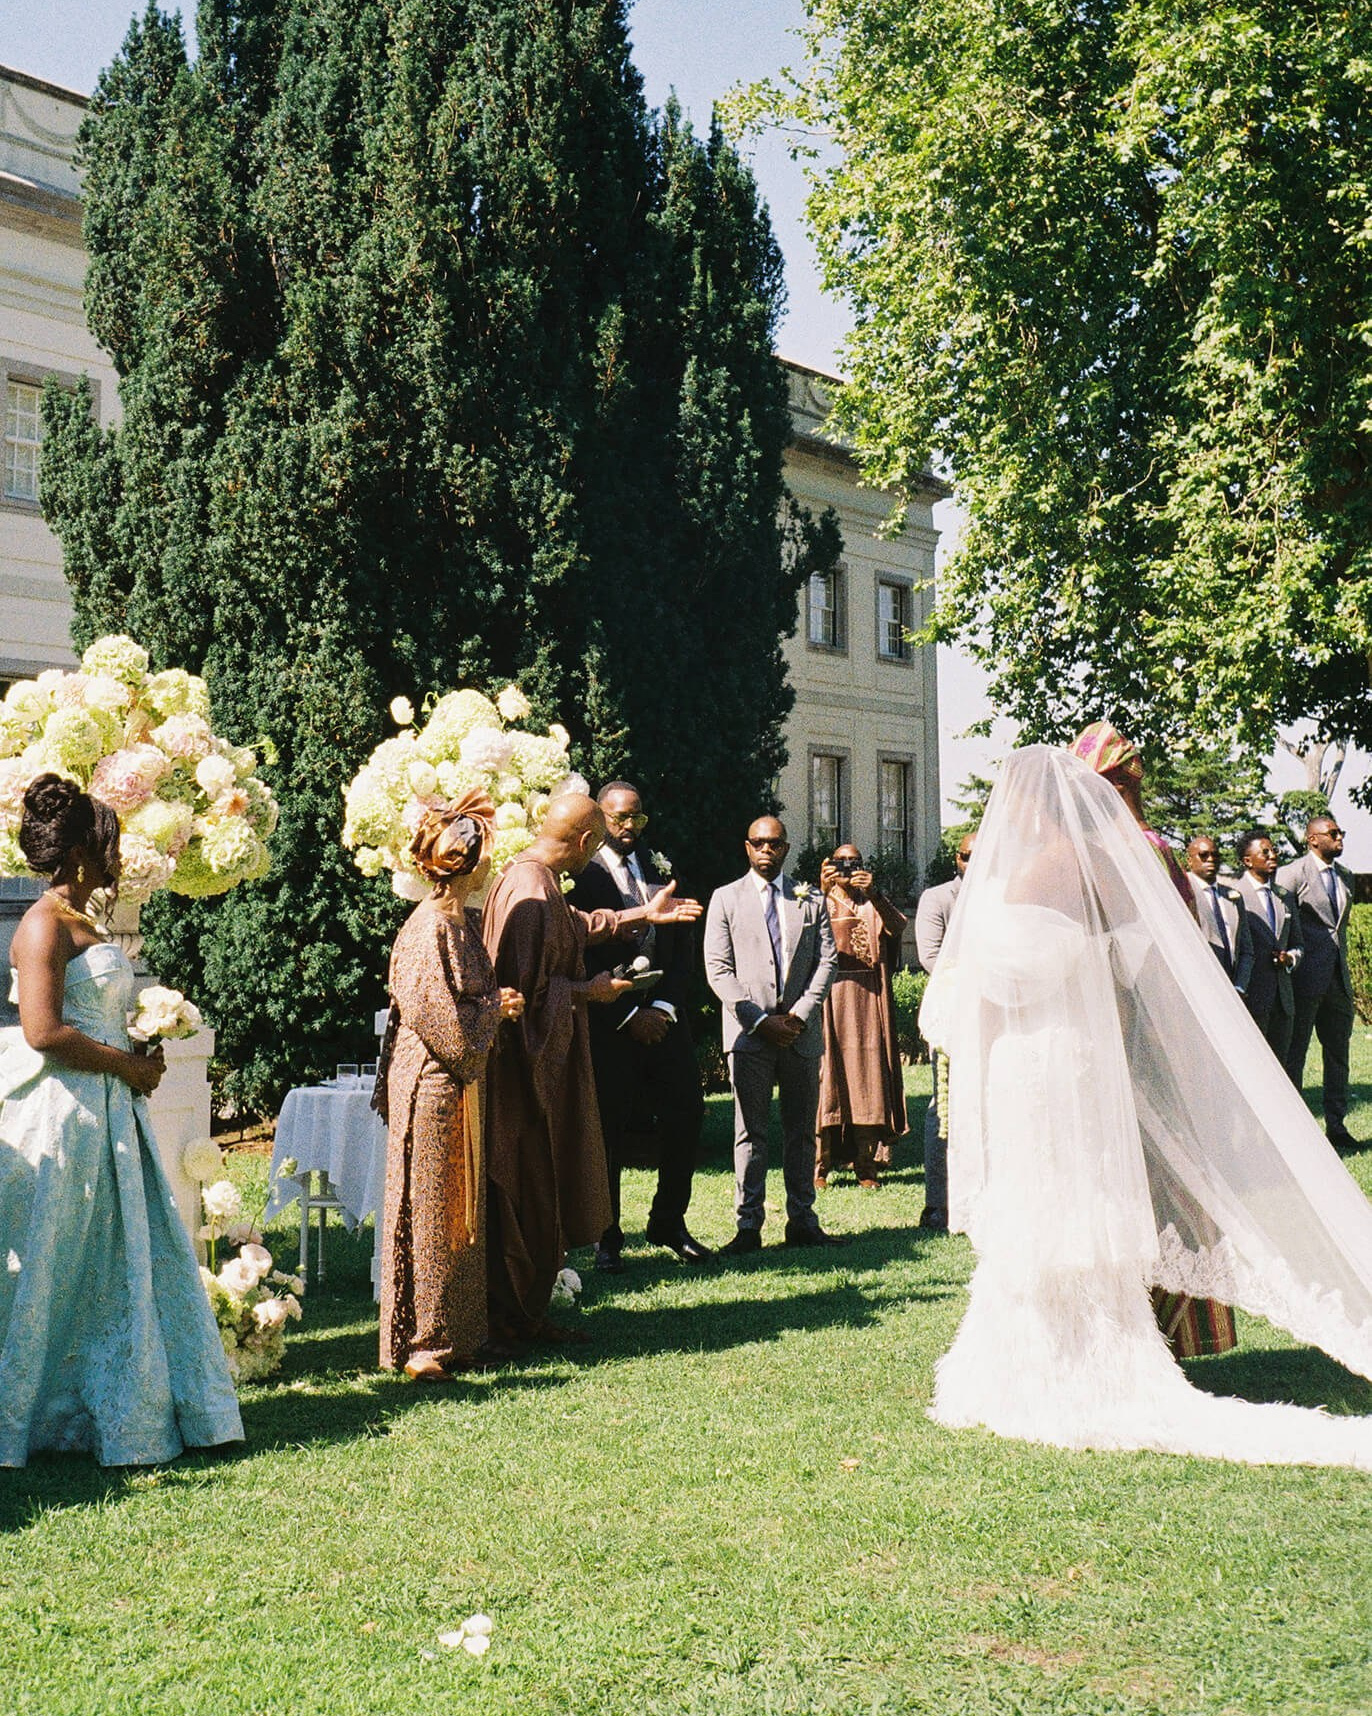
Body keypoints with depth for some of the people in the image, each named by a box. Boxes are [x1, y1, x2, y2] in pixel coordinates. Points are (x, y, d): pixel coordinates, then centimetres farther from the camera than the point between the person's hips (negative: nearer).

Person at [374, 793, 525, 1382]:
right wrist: (495, 1007, -8)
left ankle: (456, 1335, 24)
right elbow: (442, 1021, -20)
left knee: (460, 1211, 14)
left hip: (460, 1084, 9)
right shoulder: (429, 928, -18)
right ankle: (420, 1343, 9)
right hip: (432, 1085, -9)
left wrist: (499, 1003, 6)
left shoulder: (467, 920, 10)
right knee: (429, 1211, -1)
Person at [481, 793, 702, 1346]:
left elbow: (573, 927, 30)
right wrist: (589, 991, -11)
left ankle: (526, 1312, 22)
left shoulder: (527, 875, 10)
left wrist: (641, 914, 36)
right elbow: (528, 987, -25)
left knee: (538, 1193, 15)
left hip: (541, 1060, 11)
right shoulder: (533, 894, -22)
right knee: (527, 1192, -1)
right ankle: (514, 1315, 9)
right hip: (529, 1065, -11)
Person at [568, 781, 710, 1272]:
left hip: (664, 1015, 5)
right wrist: (630, 1016, -11)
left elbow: (683, 946, 11)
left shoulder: (661, 870, 13)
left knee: (686, 1114, 1)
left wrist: (665, 1007, -3)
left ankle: (668, 1222, 19)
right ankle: (607, 1238, 13)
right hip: (609, 1022, -4)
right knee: (609, 1129, 0)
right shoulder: (582, 874, -4)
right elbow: (581, 956, -9)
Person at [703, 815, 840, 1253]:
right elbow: (718, 969, 0)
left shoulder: (811, 900, 13)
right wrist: (760, 1020, -10)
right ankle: (748, 1225, 2)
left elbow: (827, 961, 6)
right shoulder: (725, 899, 7)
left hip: (802, 1031, 2)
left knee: (801, 1129, 7)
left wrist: (800, 1013, -8)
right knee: (750, 1131, -2)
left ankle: (802, 1221, 14)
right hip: (749, 1033, -2)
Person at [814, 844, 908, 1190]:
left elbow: (898, 926, -5)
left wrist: (874, 894, -21)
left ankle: (865, 1164, 3)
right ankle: (820, 1165, -6)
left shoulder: (872, 905, 16)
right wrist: (823, 891, -25)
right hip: (830, 996, -2)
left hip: (868, 998, 2)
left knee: (867, 1074, -2)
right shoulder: (821, 901, 11)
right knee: (827, 1073, -8)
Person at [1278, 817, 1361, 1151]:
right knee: (1294, 1052, -1)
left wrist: (1343, 970, 19)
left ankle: (1336, 1126, 19)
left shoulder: (1345, 878, 15)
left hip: (1338, 977, 7)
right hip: (1306, 976, -7)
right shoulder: (1293, 874, -7)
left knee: (1338, 1051, 11)